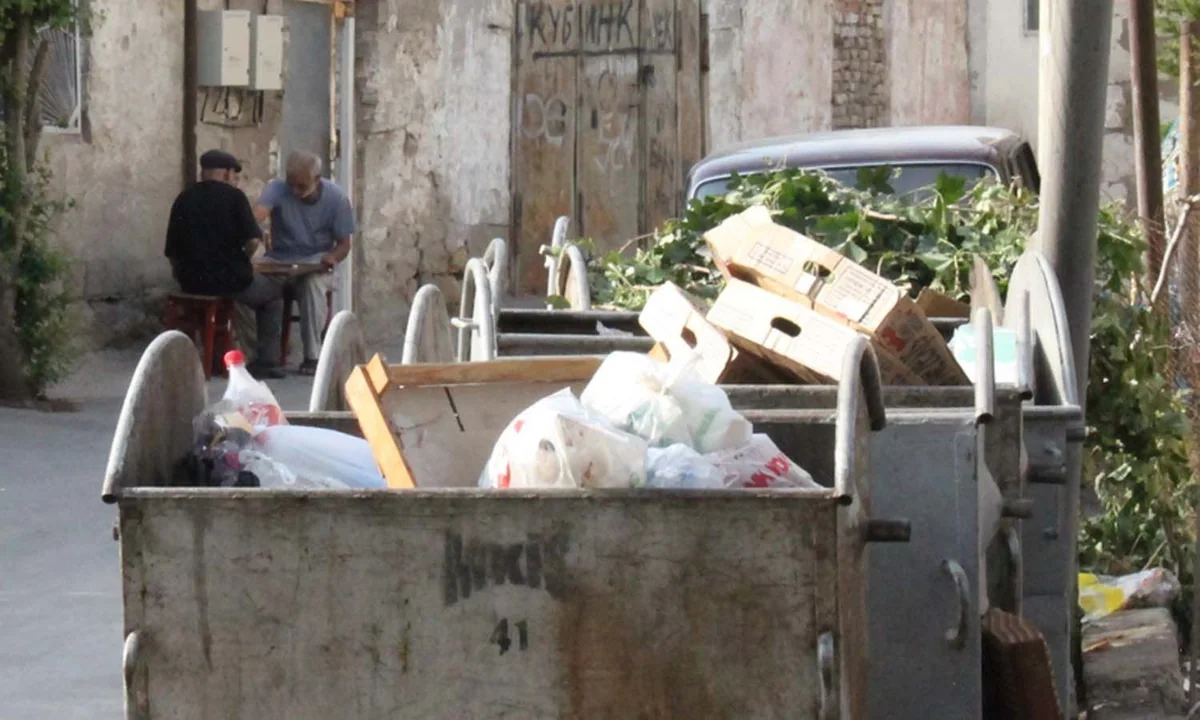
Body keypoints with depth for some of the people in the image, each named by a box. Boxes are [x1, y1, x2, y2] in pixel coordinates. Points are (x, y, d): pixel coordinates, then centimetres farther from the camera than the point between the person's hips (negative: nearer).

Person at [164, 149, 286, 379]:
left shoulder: (183, 199, 8)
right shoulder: (233, 196, -6)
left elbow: (172, 250, 8)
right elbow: (252, 239, -17)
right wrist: (242, 258, 4)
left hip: (191, 283, 5)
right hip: (228, 279, -5)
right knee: (273, 294, 22)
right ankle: (265, 362, 14)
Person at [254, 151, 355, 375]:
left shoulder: (336, 198, -7)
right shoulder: (277, 189, -10)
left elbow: (344, 243, -1)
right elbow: (258, 213, -31)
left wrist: (332, 257, -25)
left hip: (315, 262, -1)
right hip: (279, 259, 1)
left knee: (313, 282, -38)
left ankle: (312, 356, -28)